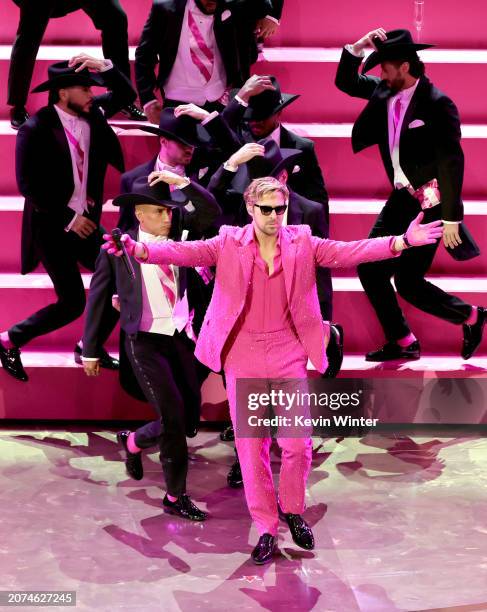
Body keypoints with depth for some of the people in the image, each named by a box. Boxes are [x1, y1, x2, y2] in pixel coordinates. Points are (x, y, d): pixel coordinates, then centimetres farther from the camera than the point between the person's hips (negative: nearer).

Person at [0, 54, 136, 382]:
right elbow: (28, 186, -18)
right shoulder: (36, 129, -18)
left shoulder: (91, 113, 2)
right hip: (53, 226, -7)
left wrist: (104, 66, -8)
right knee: (72, 303, -5)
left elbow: (126, 95, 11)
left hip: (85, 221, 7)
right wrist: (68, 218, -17)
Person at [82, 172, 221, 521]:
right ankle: (176, 497, 10)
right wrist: (91, 351, 4)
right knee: (173, 415, -10)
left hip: (181, 337, 5)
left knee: (189, 420, 8)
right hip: (145, 341, -5)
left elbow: (211, 211, -6)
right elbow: (98, 298, 1)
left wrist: (181, 182, -17)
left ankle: (134, 442, 36)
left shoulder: (177, 231, 4)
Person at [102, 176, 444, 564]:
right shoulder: (228, 244, -2)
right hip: (243, 357, 0)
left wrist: (403, 241, -23)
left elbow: (350, 251, -9)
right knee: (251, 447, 5)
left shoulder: (303, 244, 0)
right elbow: (185, 252, -14)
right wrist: (140, 249, -32)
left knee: (297, 444, 1)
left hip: (288, 355, 0)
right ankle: (266, 528, 19)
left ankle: (292, 510, 29)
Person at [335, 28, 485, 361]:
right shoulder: (385, 90, 4)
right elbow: (346, 82, 15)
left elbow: (452, 162, -18)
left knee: (407, 281, -7)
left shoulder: (437, 104, -18)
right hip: (401, 199, 8)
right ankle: (402, 342, 18)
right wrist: (358, 47, -4)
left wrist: (451, 217, -20)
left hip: (429, 203, -8)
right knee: (370, 269, 7)